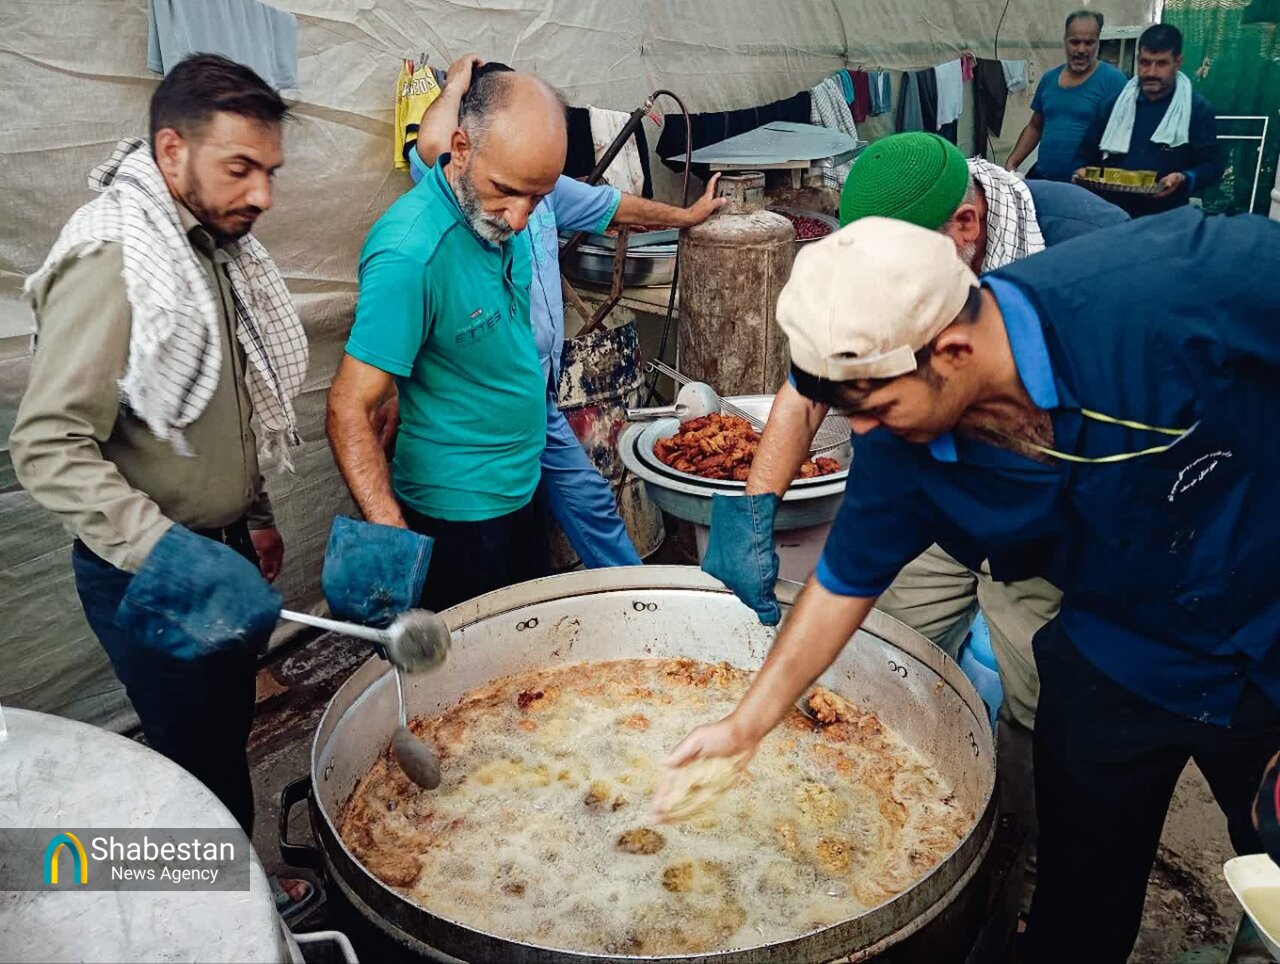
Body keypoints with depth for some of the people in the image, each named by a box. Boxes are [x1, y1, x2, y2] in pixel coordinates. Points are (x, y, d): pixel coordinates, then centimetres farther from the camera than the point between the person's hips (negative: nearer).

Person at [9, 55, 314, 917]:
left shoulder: (212, 246, 7)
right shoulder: (110, 261, -21)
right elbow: (49, 446, -26)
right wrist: (168, 556, -35)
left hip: (218, 549, 8)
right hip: (152, 578, -8)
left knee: (229, 733, 20)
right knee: (205, 766, 5)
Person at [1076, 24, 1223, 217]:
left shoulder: (1199, 110, 1)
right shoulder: (1116, 104, 11)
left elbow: (1213, 165, -2)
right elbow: (1087, 153, 15)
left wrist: (1184, 180, -22)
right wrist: (1083, 172, -7)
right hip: (1112, 214, 3)